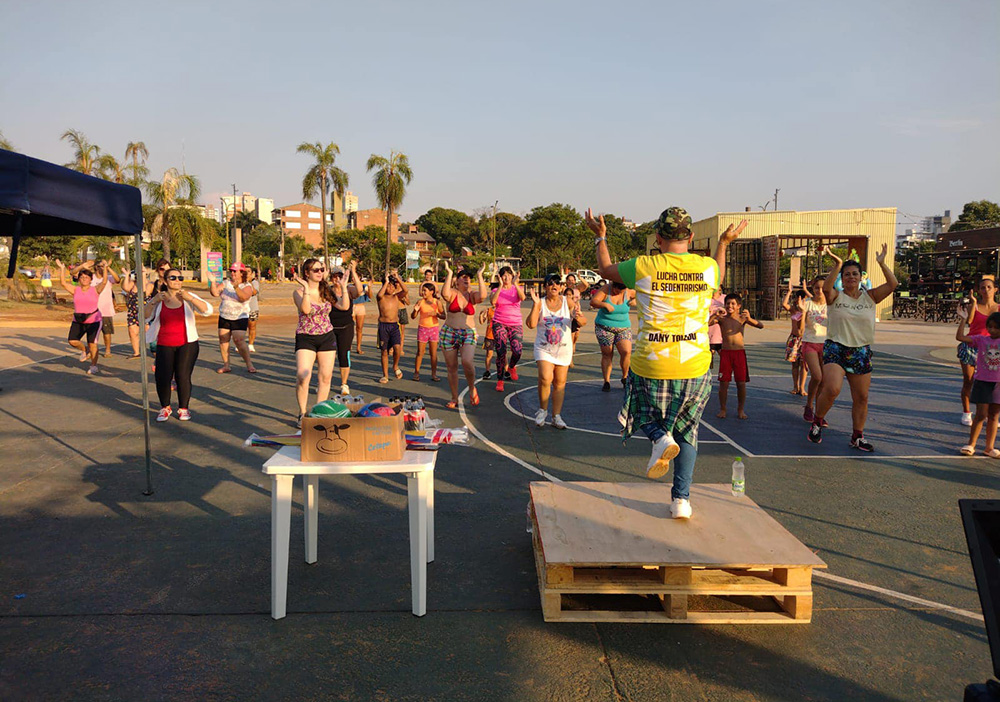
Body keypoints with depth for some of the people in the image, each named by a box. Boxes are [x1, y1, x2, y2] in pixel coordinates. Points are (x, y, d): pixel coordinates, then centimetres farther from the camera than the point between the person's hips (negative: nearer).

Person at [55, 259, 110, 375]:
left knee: (92, 344, -4)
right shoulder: (75, 290, 5)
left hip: (94, 321, -3)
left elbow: (104, 282, -17)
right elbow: (63, 283, -5)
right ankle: (85, 349, 26)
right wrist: (62, 269, -8)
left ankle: (93, 366, 9)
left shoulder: (95, 290, -3)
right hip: (78, 321, 3)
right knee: (72, 341, -7)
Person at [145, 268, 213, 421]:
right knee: (162, 377, -7)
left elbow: (207, 311, -12)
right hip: (165, 346, 1)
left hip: (187, 345, -1)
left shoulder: (188, 297, 2)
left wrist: (190, 298, -23)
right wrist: (154, 301, -16)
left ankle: (183, 408, 14)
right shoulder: (159, 299, 6)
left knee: (183, 376, -8)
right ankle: (165, 408, 18)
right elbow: (144, 317, -2)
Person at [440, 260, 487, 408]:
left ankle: (472, 388, 3)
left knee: (467, 361, -23)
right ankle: (454, 399, 19)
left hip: (468, 334, 0)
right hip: (449, 333, 0)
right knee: (451, 367, 5)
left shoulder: (472, 296, 4)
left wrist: (479, 276, -16)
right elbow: (444, 294, -25)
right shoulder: (452, 293, -1)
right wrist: (449, 274, -22)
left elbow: (483, 295, -19)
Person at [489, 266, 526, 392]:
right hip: (499, 323, 0)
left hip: (515, 324, 1)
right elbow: (492, 302, -17)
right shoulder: (496, 291, 6)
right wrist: (500, 286, -23)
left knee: (517, 351, -12)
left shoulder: (517, 289, 7)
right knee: (501, 352, -8)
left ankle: (511, 367, 23)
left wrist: (515, 284, -28)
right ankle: (500, 380, 6)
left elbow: (522, 298, -16)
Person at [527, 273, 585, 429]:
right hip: (544, 348, -1)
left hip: (564, 348, 2)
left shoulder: (567, 301, -2)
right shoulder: (540, 303, -3)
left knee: (560, 383, 6)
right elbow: (531, 324, -13)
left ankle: (556, 416, 17)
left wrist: (577, 316, -27)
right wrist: (535, 304, -20)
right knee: (545, 378, -19)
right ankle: (542, 410, 4)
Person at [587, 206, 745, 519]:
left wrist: (600, 237, 29)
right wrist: (724, 242, 40)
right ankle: (681, 498, 12)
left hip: (650, 366, -2)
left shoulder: (643, 267, -7)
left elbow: (606, 269, 14)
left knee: (646, 411, 26)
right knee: (687, 431, 18)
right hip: (694, 367, 2)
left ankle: (660, 437, -8)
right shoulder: (707, 267, -1)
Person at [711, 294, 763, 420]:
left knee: (741, 383, 2)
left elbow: (761, 326, -8)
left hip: (740, 352, 1)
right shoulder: (722, 319, 1)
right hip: (725, 352, -1)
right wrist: (714, 314, -26)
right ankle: (722, 409, 13)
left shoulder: (743, 318, 3)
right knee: (723, 382, -1)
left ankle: (741, 410, 16)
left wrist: (749, 318, -24)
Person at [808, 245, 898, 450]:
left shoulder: (870, 296, 7)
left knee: (861, 398, 8)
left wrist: (882, 263, -11)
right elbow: (826, 288, -24)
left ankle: (857, 437, 23)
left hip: (861, 353, 4)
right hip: (835, 349, -4)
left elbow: (892, 284, -4)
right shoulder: (836, 297, -1)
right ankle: (817, 422, 2)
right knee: (832, 389, -23)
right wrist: (837, 265, -28)